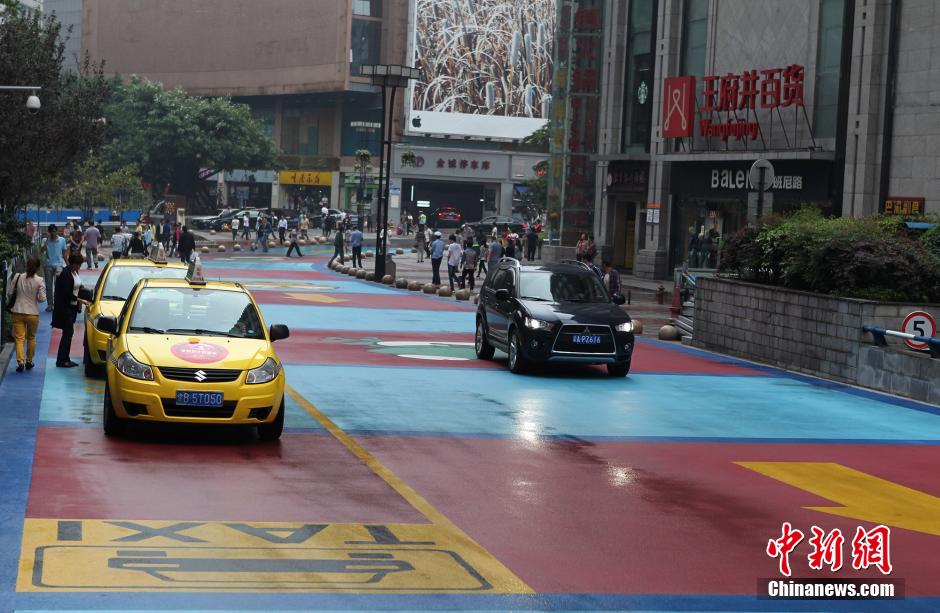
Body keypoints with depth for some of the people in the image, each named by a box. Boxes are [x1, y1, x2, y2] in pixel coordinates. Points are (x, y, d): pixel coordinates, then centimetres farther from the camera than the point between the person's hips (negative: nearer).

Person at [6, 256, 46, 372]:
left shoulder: (17, 277, -5)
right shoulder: (39, 281, -10)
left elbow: (9, 293, 2)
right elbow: (42, 298, -11)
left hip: (18, 313, 1)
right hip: (33, 313, -1)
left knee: (19, 338, 2)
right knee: (31, 338, 17)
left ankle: (20, 362, -11)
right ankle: (29, 362, 24)